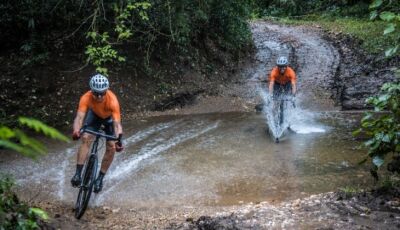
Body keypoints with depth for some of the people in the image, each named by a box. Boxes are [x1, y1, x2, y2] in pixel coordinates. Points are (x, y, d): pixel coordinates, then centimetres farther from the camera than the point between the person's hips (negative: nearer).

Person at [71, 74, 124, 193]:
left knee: (111, 147, -11)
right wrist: (76, 131, -64)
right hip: (94, 114, 1)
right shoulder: (86, 98, -36)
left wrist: (119, 139, -61)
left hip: (110, 117, -1)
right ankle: (78, 174, -15)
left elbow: (117, 123, -45)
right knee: (86, 139, -20)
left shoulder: (112, 100, -41)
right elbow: (79, 116, -45)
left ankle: (100, 178, 5)